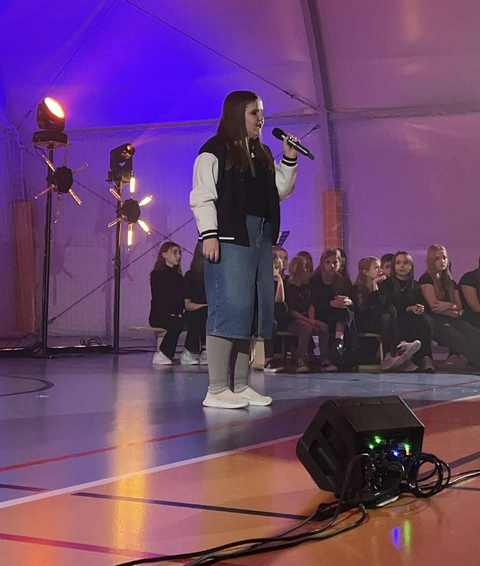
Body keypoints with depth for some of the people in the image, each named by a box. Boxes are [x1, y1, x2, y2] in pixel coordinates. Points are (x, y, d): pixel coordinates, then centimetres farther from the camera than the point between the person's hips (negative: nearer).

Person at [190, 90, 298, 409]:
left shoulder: (261, 154, 21)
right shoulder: (215, 151, -1)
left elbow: (281, 191, 19)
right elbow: (203, 197, -8)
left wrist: (289, 159, 8)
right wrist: (208, 234, -18)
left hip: (261, 239, 8)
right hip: (230, 238, -8)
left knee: (253, 310, 6)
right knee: (229, 308, -12)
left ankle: (240, 386, 11)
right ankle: (217, 390, -11)